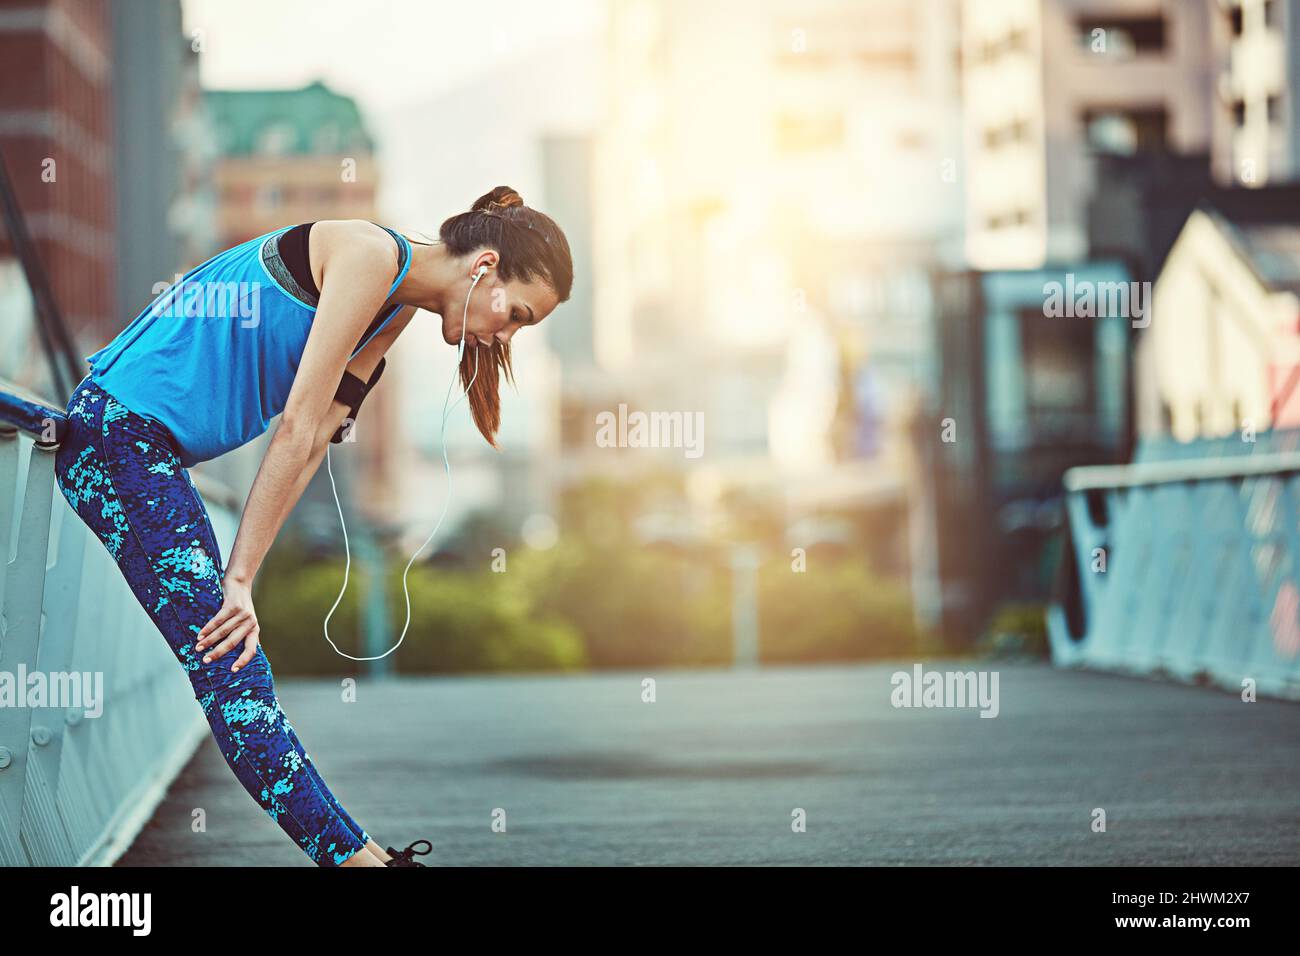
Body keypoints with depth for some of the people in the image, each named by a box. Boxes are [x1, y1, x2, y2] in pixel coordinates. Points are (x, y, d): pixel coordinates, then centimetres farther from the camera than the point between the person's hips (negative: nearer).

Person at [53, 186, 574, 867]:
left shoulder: (396, 310, 13)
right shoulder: (371, 255, -16)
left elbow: (314, 439, 6)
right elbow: (296, 429, -17)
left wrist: (237, 575, -3)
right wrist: (239, 577, -16)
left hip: (154, 450, 10)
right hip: (120, 433, -10)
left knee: (230, 672, 7)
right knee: (229, 671, -10)